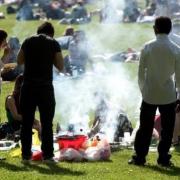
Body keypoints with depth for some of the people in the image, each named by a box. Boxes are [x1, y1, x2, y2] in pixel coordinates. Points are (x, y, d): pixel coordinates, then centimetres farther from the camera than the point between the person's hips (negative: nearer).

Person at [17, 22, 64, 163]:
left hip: (28, 86, 2)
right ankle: (47, 155, 2)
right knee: (47, 123, 3)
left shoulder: (28, 42, 7)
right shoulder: (54, 44, -1)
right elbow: (60, 66, 1)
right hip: (45, 87, -2)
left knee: (27, 122, 8)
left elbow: (19, 61, 18)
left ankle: (26, 155, 8)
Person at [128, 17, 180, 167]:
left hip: (149, 94, 1)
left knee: (145, 127, 10)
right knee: (167, 128, 8)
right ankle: (163, 158, 9)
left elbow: (141, 72, -1)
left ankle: (139, 157, 12)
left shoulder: (148, 47, -6)